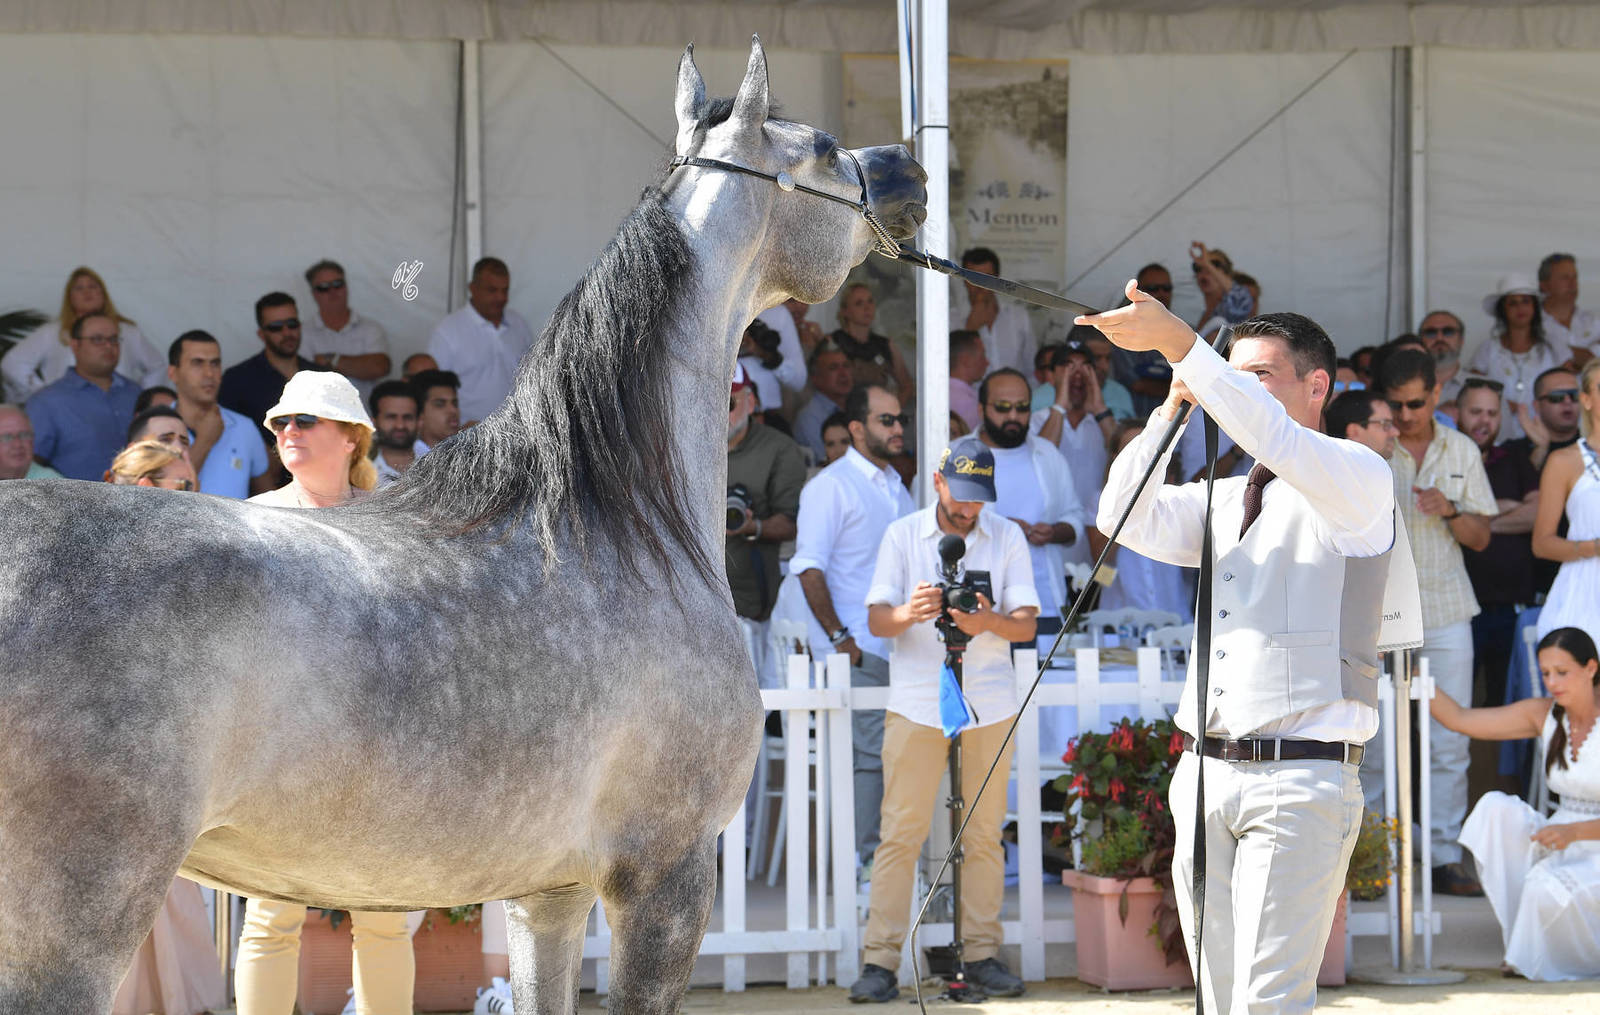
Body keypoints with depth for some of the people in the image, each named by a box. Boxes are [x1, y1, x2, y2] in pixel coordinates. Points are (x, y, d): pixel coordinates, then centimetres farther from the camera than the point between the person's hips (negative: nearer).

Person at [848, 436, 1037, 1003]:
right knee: (900, 832, -5)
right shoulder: (902, 535, 5)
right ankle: (880, 960, -6)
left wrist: (989, 622, -22)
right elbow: (877, 619, -2)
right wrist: (909, 613, -25)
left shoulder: (1007, 538, 6)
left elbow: (1026, 625, 0)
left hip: (990, 704, 1)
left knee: (985, 834, 3)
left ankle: (983, 953, 9)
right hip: (917, 702, -1)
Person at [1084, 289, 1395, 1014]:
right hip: (1206, 773, 7)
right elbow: (1126, 519, 9)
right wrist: (1175, 404, 0)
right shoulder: (1222, 500, 22)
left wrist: (1180, 343, -27)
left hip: (1299, 777, -7)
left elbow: (1276, 440, -20)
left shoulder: (1357, 479, -1)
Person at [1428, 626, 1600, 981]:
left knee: (1549, 889, -36)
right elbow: (1459, 718, 0)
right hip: (1561, 847, 6)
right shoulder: (1544, 715, 3)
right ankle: (1522, 942, -13)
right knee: (1495, 807, -20)